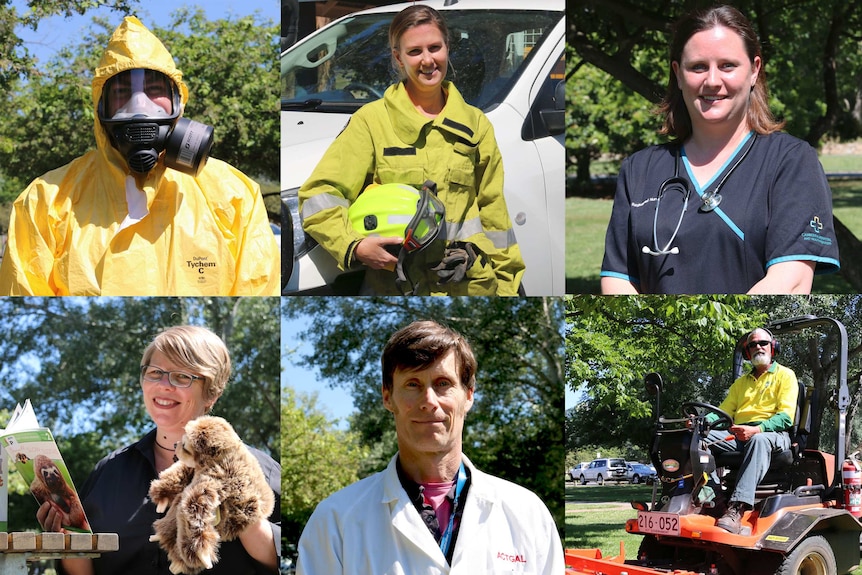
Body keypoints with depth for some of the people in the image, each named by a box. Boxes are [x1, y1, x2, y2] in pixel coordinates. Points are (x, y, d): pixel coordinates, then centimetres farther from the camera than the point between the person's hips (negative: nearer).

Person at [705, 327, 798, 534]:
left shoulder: (785, 375, 10)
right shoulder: (741, 382, 29)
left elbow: (786, 417, -4)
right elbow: (724, 411, 22)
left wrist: (756, 429, -22)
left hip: (772, 433, -6)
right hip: (737, 433, 6)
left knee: (759, 440, -42)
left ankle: (737, 509, -56)